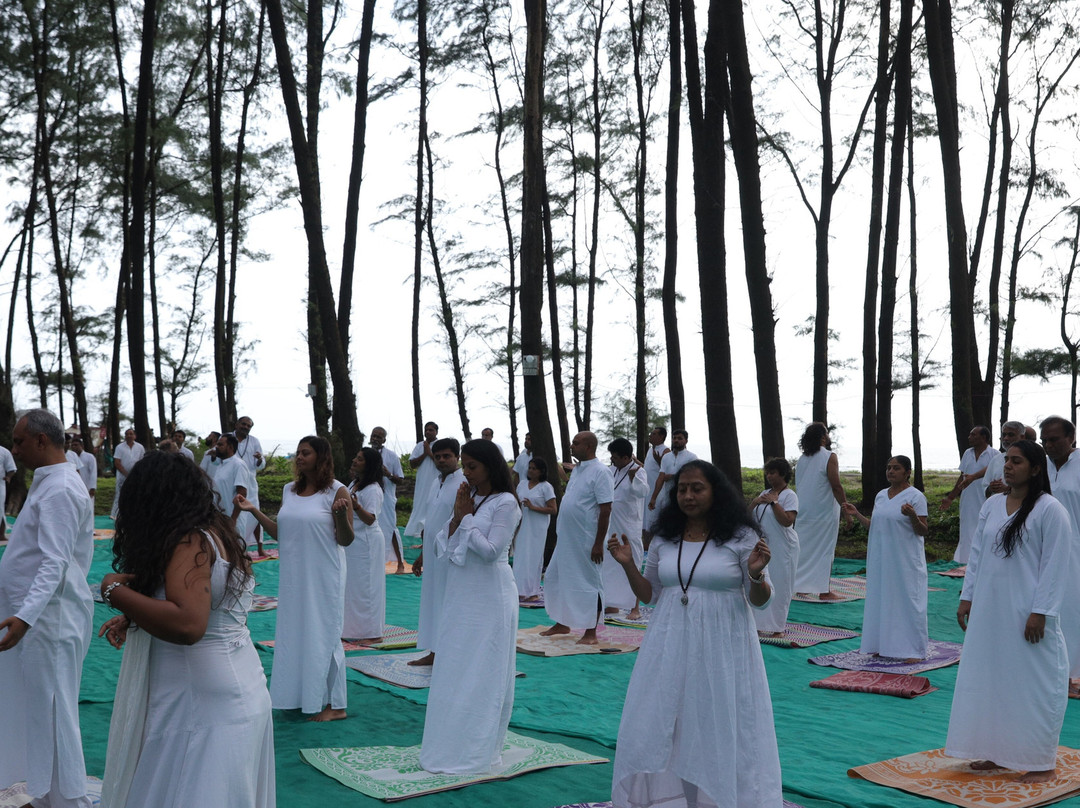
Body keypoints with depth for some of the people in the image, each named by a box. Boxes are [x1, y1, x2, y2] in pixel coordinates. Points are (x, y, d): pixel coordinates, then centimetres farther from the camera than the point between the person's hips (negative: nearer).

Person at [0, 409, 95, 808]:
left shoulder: (59, 491, -19)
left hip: (50, 618, -11)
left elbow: (54, 563, -27)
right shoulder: (50, 482, 14)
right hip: (39, 615, 11)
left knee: (50, 711, -3)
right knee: (36, 708, 16)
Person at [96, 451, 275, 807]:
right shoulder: (215, 533, 10)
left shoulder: (190, 543, -18)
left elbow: (187, 625, -30)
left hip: (206, 708, -9)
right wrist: (132, 619, 10)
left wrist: (115, 592, -20)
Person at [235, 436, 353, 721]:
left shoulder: (337, 492, -10)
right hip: (293, 576, 6)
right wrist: (253, 510, 6)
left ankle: (334, 704, 10)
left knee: (324, 633, 0)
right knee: (294, 632, 12)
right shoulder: (289, 491, 8)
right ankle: (303, 695, 26)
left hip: (323, 577, -6)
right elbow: (280, 533, 11)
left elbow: (345, 540, -12)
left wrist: (341, 514, -30)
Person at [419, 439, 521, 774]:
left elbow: (490, 550, -19)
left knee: (483, 673, 0)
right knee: (453, 671, 12)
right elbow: (444, 545, 6)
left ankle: (479, 750, 9)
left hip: (490, 599, -8)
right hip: (460, 596, 8)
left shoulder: (505, 504, -12)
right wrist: (457, 516, -8)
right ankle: (451, 744, 22)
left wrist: (467, 516, -12)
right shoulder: (468, 497, 9)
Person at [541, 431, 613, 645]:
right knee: (555, 579, 15)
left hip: (586, 542, -9)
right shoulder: (576, 470, 12)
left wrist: (599, 543, -20)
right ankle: (562, 624, 30)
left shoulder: (600, 472, -14)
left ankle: (590, 633, 9)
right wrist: (559, 535, 20)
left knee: (589, 584, 0)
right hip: (566, 539, 9)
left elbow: (605, 510, -18)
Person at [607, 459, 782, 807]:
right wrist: (628, 564, -4)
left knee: (721, 726, 5)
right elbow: (649, 595, 10)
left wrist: (756, 573, -23)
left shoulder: (742, 537, -7)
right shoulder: (664, 539, 4)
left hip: (722, 647, -4)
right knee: (658, 724, 8)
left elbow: (760, 601, -3)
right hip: (670, 645, 4)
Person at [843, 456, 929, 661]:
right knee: (881, 599, 9)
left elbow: (923, 531, -11)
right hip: (882, 560, 7)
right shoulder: (881, 495, 12)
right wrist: (856, 514, 8)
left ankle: (913, 649, 4)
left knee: (907, 599, -3)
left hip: (906, 561, -7)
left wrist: (912, 516, -29)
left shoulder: (915, 496, -8)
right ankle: (884, 645, 19)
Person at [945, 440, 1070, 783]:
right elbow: (977, 553, 13)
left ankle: (1044, 764, 12)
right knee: (989, 678, 11)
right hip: (989, 610, 7)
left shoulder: (1049, 510, -9)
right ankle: (998, 753, 24)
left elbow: (1054, 565, -12)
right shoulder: (992, 505, 9)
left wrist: (1040, 612, -15)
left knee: (1034, 683, 1)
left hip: (1026, 613, -7)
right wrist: (967, 596, 9)